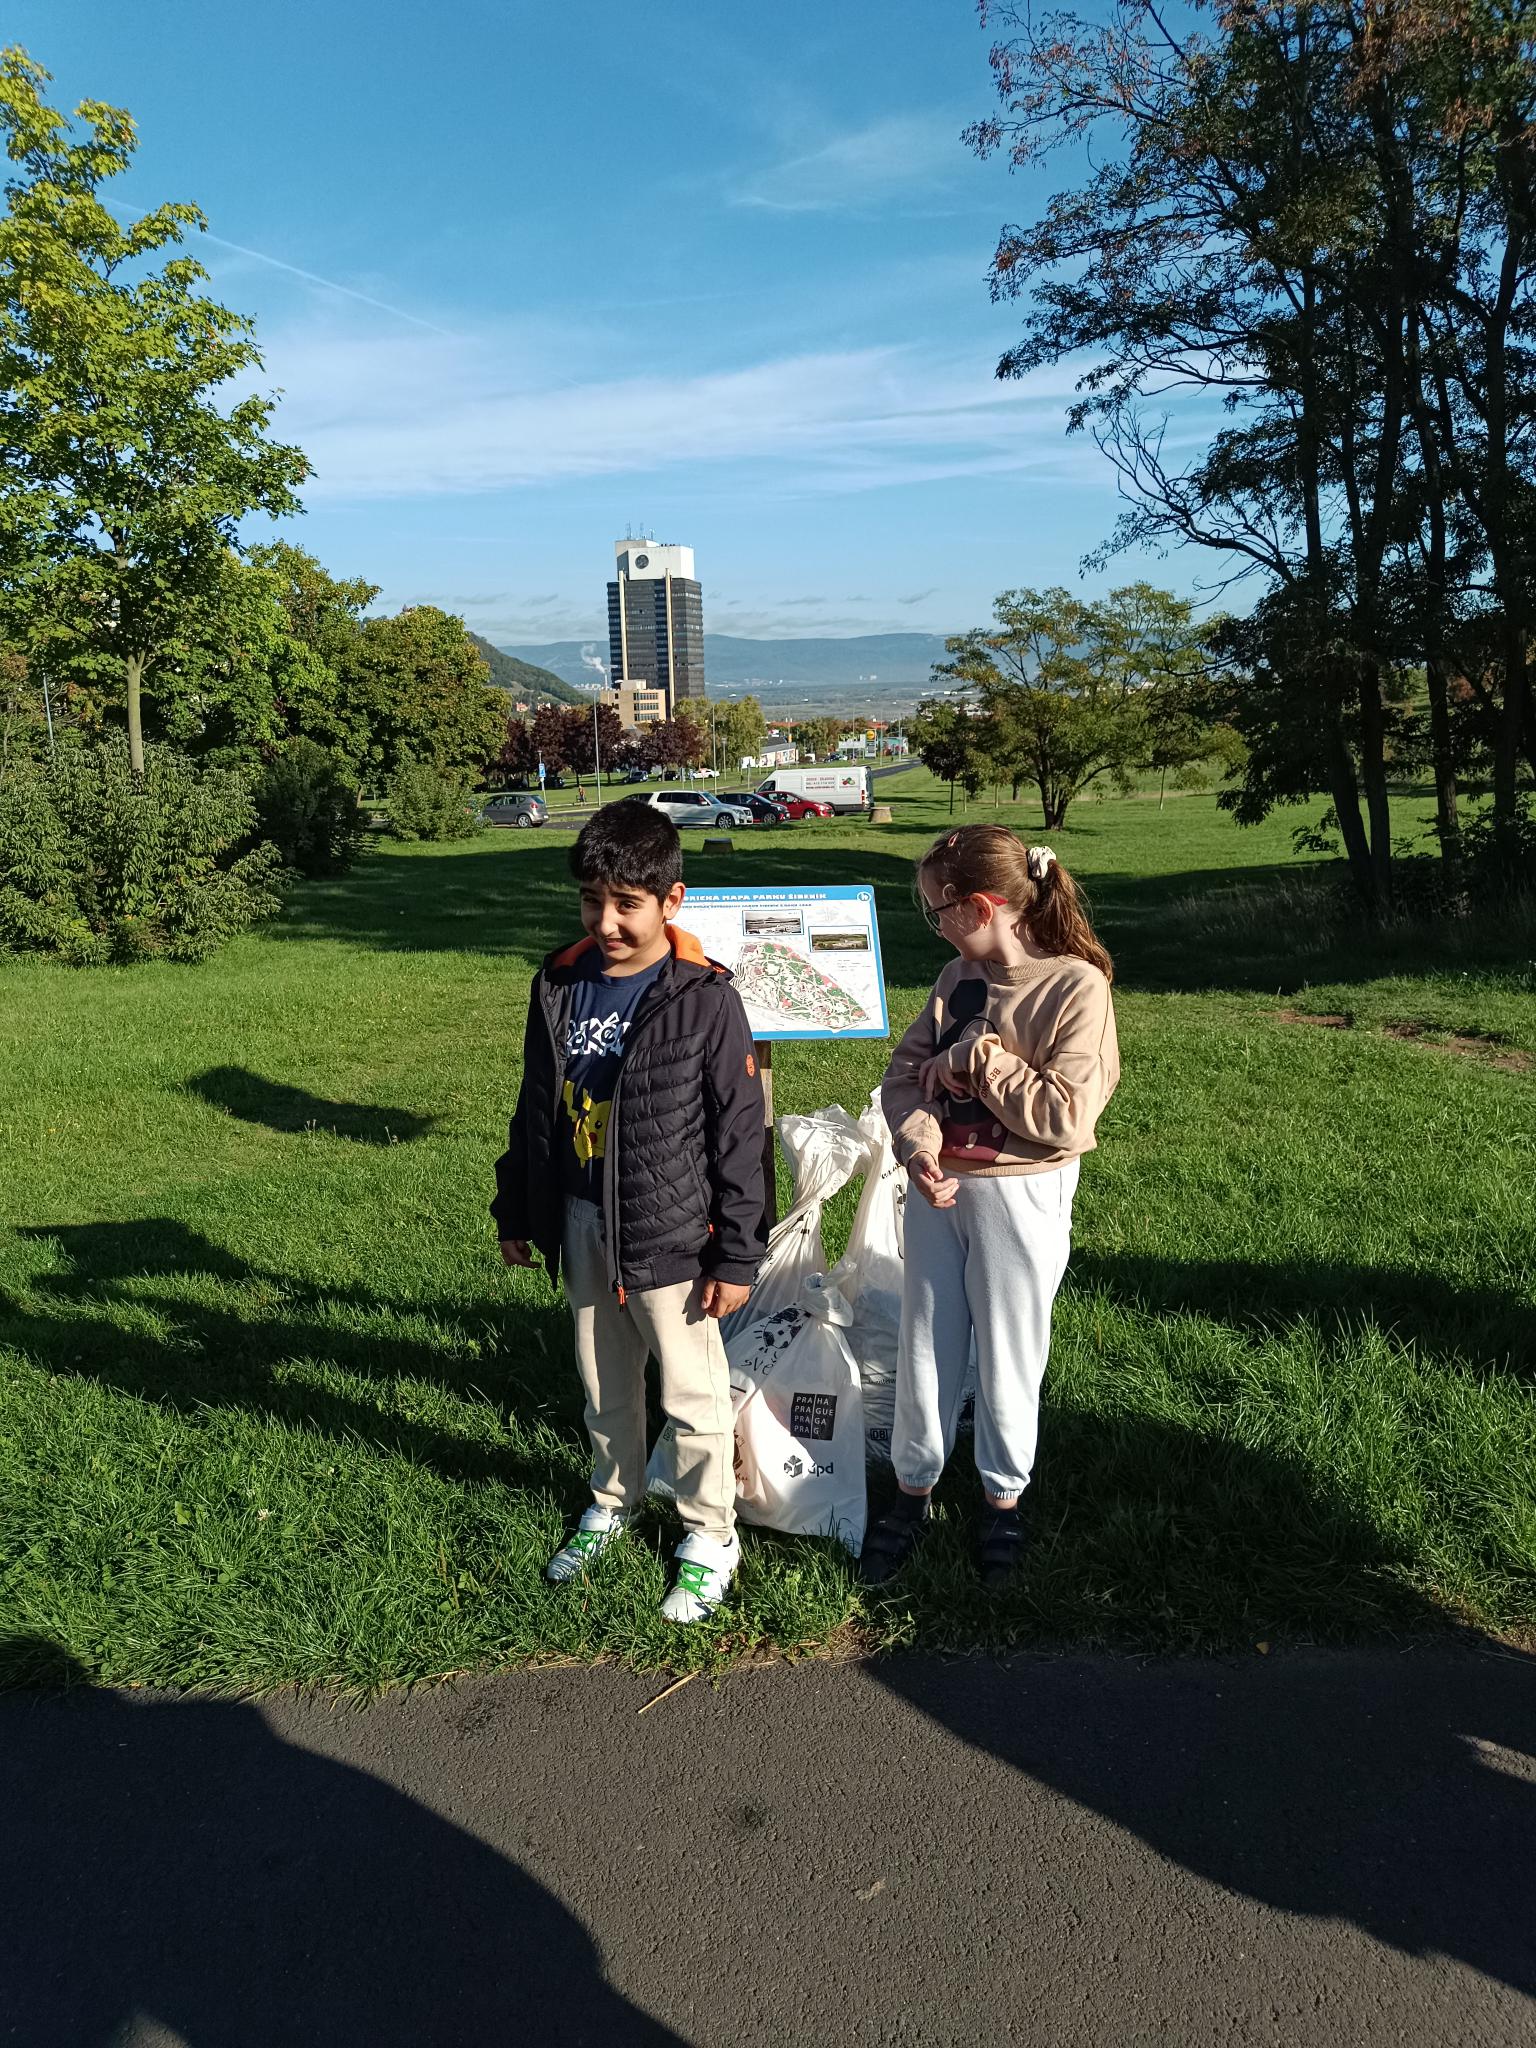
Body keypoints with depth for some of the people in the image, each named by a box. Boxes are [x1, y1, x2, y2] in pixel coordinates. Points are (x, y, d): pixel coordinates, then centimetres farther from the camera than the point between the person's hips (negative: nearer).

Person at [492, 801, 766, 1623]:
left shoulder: (704, 1000, -16)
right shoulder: (560, 984, -1)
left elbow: (738, 1136, -13)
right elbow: (535, 1108, 10)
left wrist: (736, 1254, -11)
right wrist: (517, 1213, 13)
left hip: (669, 1235, -5)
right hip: (581, 1224, 5)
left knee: (692, 1395, 10)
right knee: (603, 1385, 22)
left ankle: (710, 1536, 30)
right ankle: (613, 1501, 44)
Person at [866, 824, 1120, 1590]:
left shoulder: (1076, 986, -15)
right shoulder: (958, 977, 4)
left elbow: (1067, 1118, -21)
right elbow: (903, 1072, 3)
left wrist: (976, 1059, -16)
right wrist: (918, 1147, -15)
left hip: (1019, 1196, -5)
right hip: (937, 1187, 5)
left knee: (1005, 1358, 10)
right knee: (924, 1349, 14)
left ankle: (1003, 1502, 32)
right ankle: (912, 1491, 33)